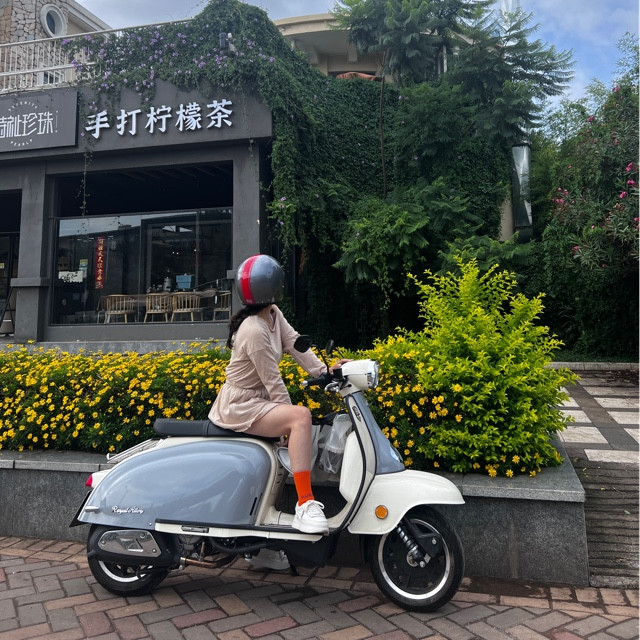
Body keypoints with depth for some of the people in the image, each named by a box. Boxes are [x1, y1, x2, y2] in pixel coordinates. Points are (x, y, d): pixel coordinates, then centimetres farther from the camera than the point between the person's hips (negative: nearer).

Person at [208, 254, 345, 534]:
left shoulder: (274, 314, 2)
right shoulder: (254, 331, -25)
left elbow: (295, 343, -2)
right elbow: (273, 381, -21)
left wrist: (324, 371, -15)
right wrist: (290, 416, -13)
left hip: (258, 399, 10)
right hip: (240, 406, -10)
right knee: (301, 417, -27)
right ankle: (305, 505, -28)